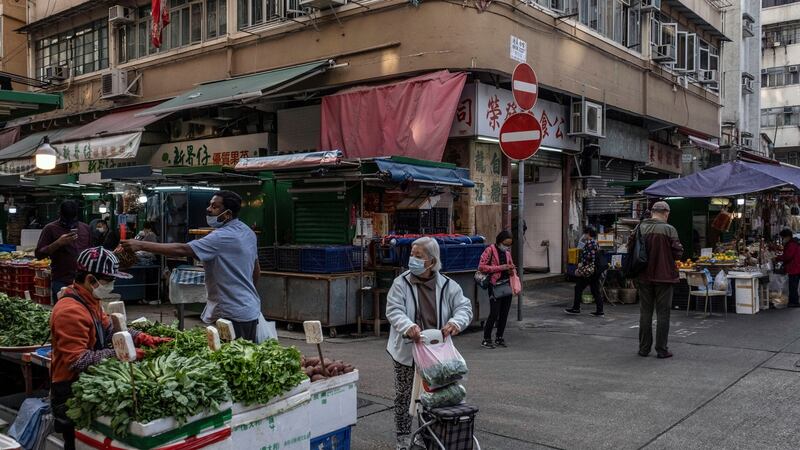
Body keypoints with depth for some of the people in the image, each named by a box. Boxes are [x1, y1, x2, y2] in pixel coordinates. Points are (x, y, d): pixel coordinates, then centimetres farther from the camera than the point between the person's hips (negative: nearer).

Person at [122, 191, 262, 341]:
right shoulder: (248, 231, 9)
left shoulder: (222, 237, -21)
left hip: (234, 315, -10)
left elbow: (182, 250, -27)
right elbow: (257, 271, 17)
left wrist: (141, 245, -26)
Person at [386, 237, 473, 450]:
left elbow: (465, 307, -6)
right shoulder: (401, 283, -9)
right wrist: (408, 326, -38)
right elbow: (394, 311, -17)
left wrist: (456, 322, -28)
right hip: (406, 351, -1)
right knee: (404, 396, 7)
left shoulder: (447, 286, -3)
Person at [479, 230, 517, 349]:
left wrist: (512, 270, 2)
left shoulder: (507, 252, 14)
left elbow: (511, 265, 27)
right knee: (494, 313, -8)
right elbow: (481, 267, -14)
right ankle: (486, 339, 3)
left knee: (504, 314, 8)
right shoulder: (490, 250, -6)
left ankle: (499, 338, 20)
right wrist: (500, 268, -19)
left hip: (507, 285, 7)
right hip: (495, 285, -7)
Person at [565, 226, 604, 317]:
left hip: (589, 270, -9)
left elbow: (588, 257, -22)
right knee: (596, 290, 9)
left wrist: (581, 264, -12)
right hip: (596, 270, 9)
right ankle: (599, 311, 7)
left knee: (578, 288, 2)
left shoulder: (589, 243, -14)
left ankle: (576, 308, 8)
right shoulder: (596, 243, 16)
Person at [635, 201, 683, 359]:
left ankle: (644, 348, 16)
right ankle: (661, 349, 8)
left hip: (644, 277, 3)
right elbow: (677, 253, -11)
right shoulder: (669, 229, -12)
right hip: (664, 276, -3)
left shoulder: (640, 228, -3)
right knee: (663, 313, 5)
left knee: (645, 313, 12)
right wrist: (667, 256, 10)